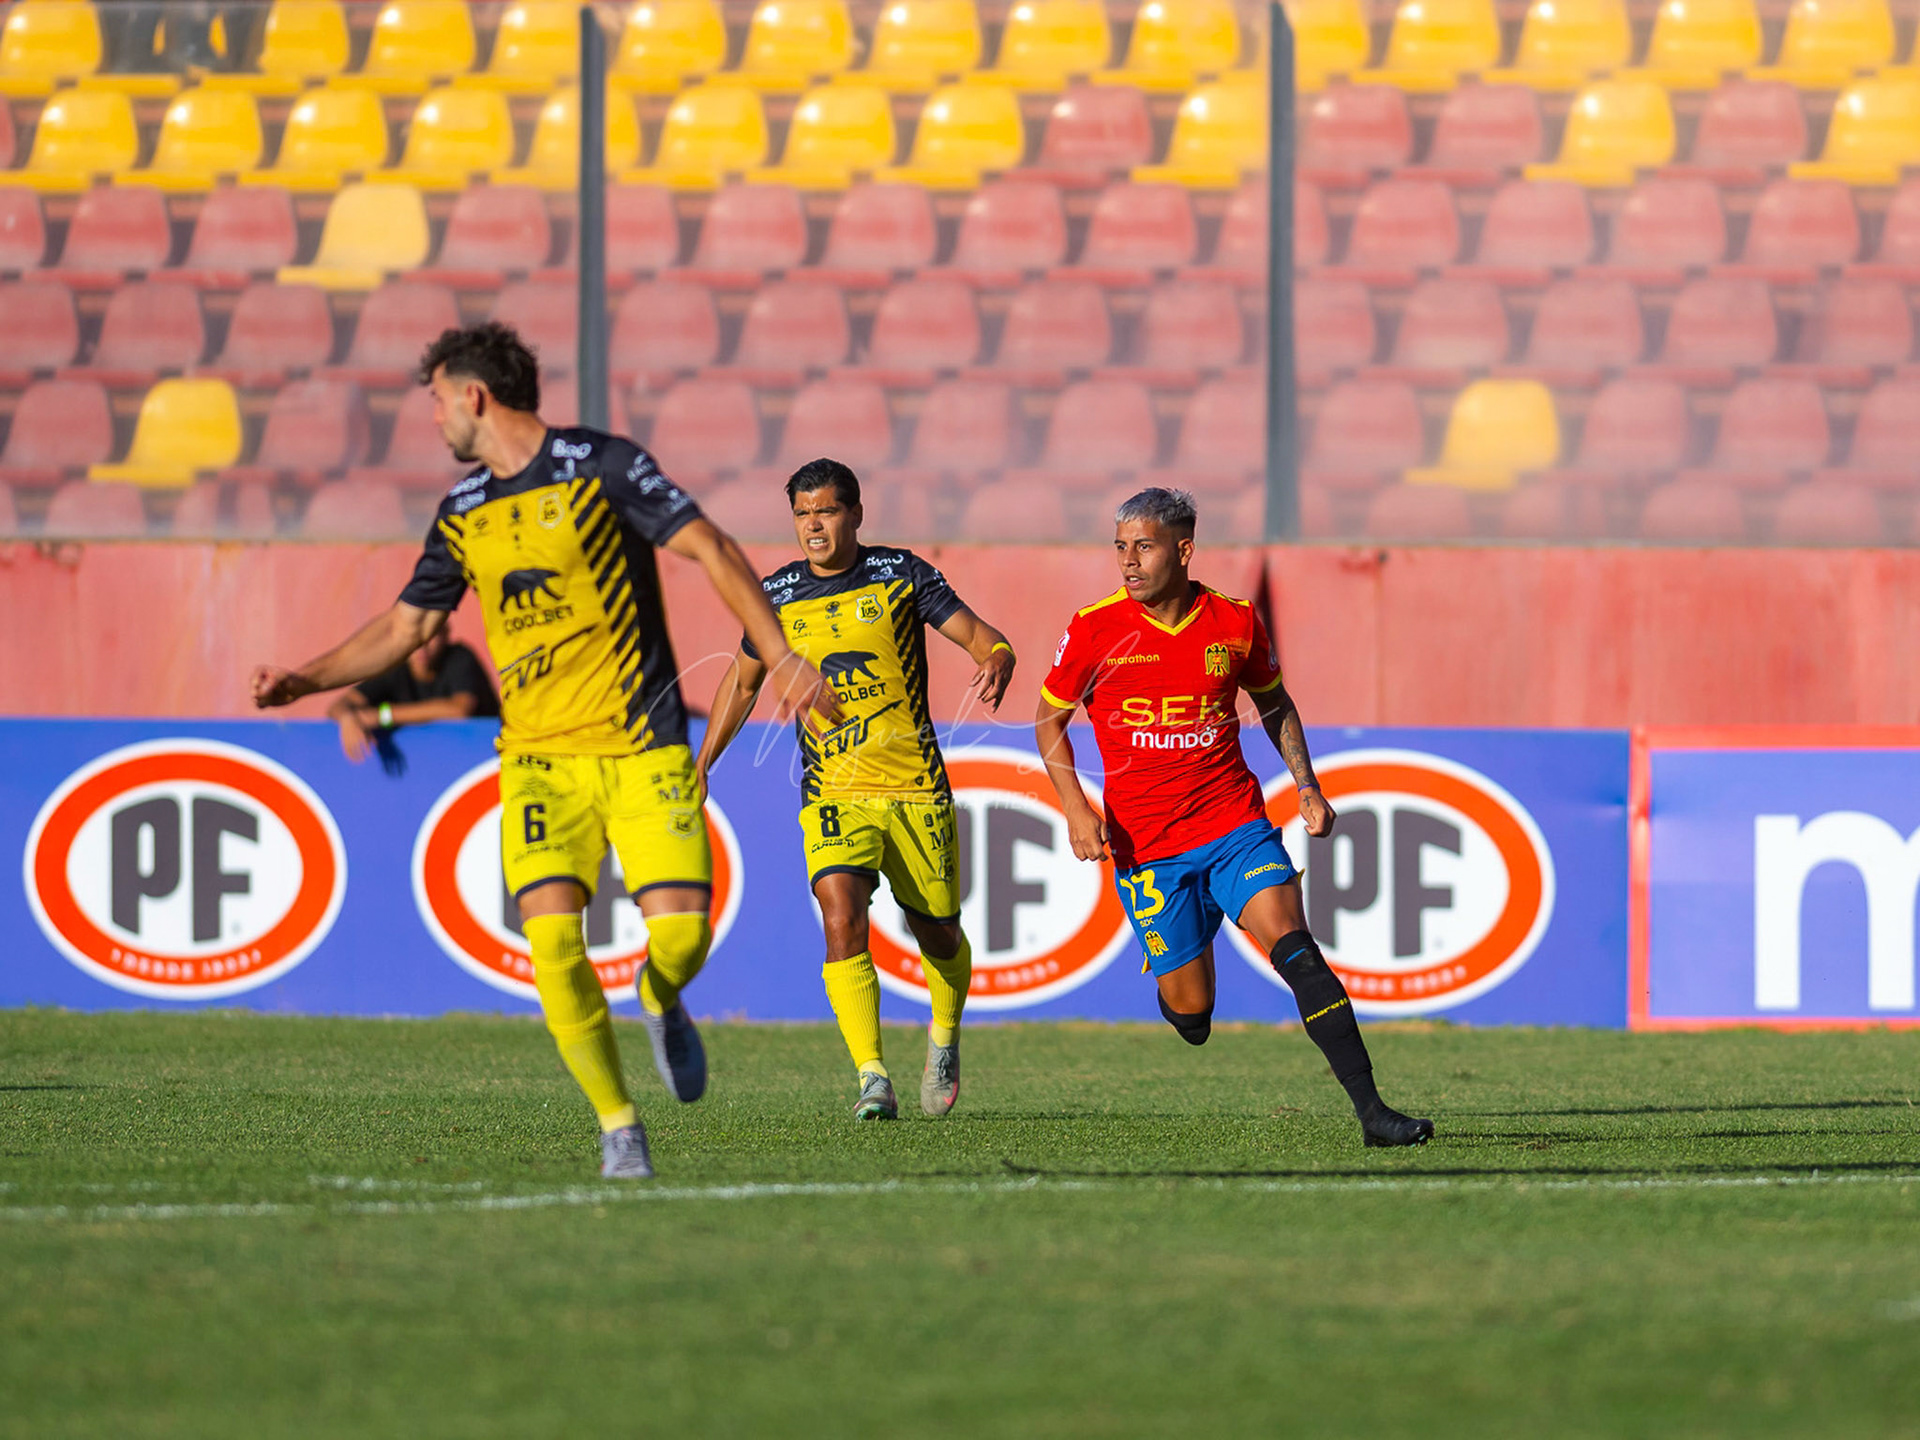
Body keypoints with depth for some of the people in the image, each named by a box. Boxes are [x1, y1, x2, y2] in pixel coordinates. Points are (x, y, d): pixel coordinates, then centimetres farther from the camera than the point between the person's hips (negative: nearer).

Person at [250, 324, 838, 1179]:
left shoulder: (599, 466, -5)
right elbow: (406, 626, 22)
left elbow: (710, 550, -7)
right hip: (539, 757, 4)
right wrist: (306, 681, 11)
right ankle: (618, 1128, -4)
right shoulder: (462, 515, 11)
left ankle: (661, 1004, 24)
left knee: (681, 932, -15)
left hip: (641, 747, -3)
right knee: (551, 937, -17)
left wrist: (781, 658, -16)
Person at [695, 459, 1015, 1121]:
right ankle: (873, 1083, -26)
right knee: (842, 918, -23)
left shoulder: (901, 575, -1)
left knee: (938, 935, 9)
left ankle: (944, 1038, 42)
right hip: (834, 792, 0)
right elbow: (742, 679, 21)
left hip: (917, 791, 0)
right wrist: (701, 767, 17)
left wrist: (995, 663, -26)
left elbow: (982, 635, -2)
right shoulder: (777, 594, 6)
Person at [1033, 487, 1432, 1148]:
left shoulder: (1235, 622, 0)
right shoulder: (1094, 630, -6)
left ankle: (1369, 1107, -25)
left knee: (1295, 950, -21)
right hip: (1145, 845, 0)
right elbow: (1049, 722, 7)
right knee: (1191, 1014, 2)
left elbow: (1274, 704, 18)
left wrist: (1307, 788, 7)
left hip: (1236, 830, 1)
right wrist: (1076, 810, -6)